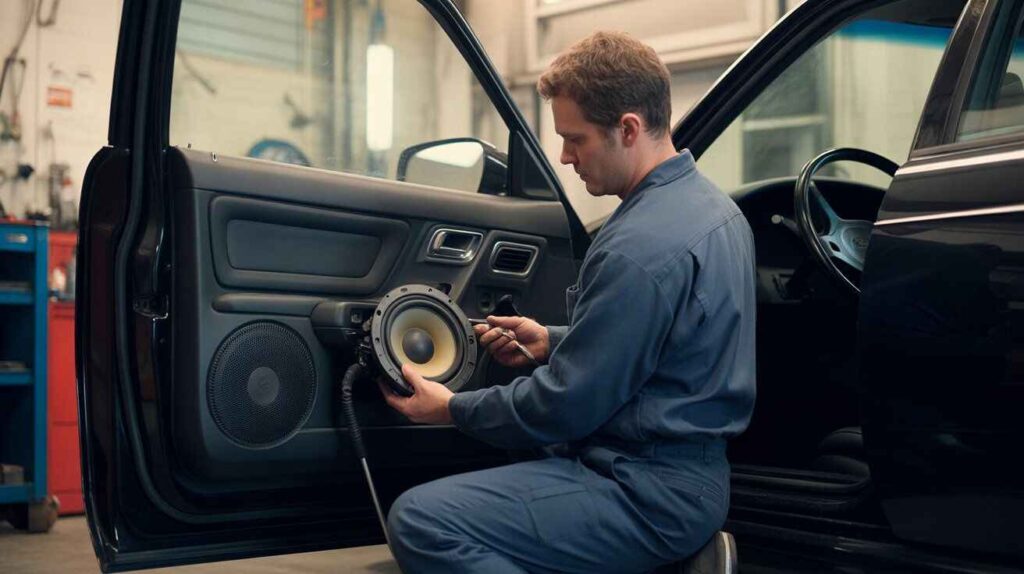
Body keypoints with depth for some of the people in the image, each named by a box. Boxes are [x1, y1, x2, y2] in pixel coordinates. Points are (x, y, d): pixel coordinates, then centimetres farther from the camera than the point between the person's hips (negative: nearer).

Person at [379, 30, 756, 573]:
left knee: (418, 521, -21)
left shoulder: (641, 247, -24)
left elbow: (566, 407, -19)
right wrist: (552, 342, 15)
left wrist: (453, 409, -4)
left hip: (650, 497, -11)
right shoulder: (711, 204, 8)